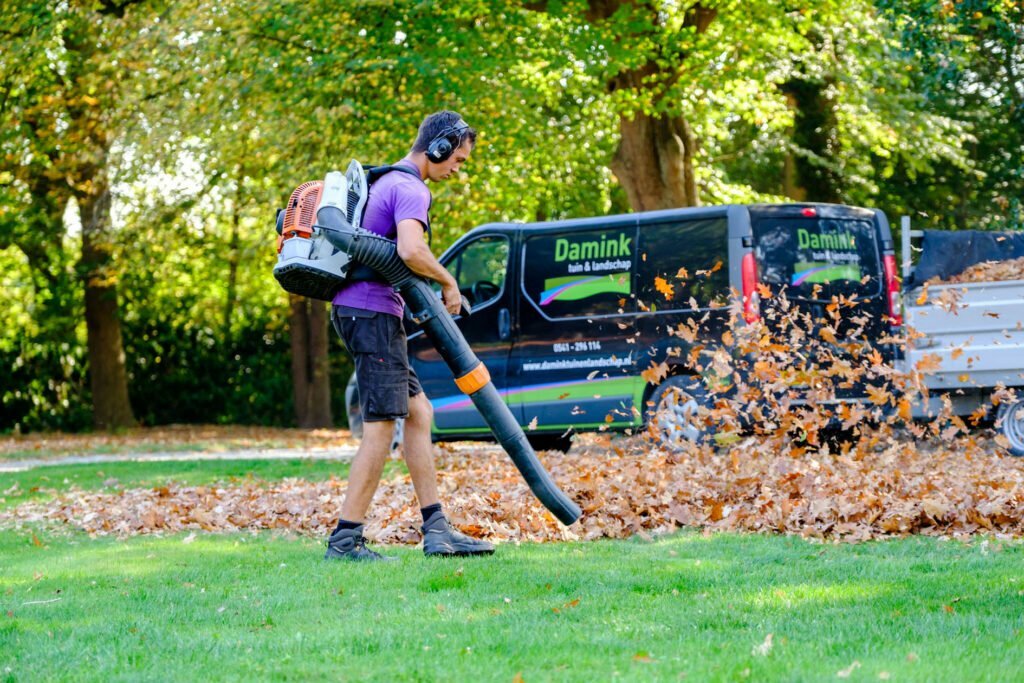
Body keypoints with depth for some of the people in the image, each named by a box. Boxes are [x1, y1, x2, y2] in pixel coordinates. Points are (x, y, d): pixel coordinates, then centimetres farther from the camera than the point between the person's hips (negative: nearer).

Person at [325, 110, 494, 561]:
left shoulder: (387, 182, 21)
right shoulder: (411, 189, -12)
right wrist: (448, 282, -13)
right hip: (373, 312, -11)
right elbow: (410, 250, -29)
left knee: (418, 412, 11)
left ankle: (436, 530, 11)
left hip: (356, 309, 11)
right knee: (381, 427, -9)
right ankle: (345, 540, -10)